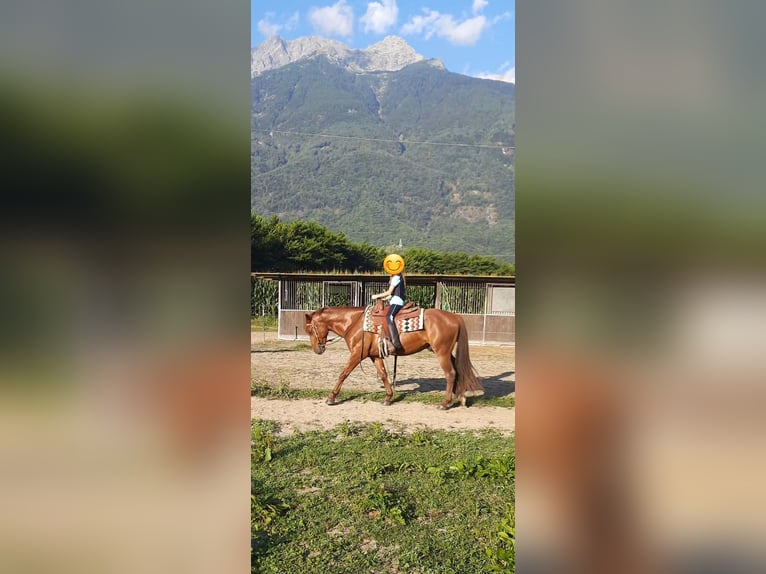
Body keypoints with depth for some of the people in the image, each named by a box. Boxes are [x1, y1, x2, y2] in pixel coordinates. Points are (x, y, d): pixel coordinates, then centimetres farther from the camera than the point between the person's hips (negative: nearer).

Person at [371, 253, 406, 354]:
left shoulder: (396, 277, -7)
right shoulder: (397, 277, 23)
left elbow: (389, 292, -11)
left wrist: (377, 296, -1)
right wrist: (383, 298, 20)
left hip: (396, 302, -12)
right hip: (396, 301, 12)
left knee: (389, 317, -32)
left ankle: (396, 343, -45)